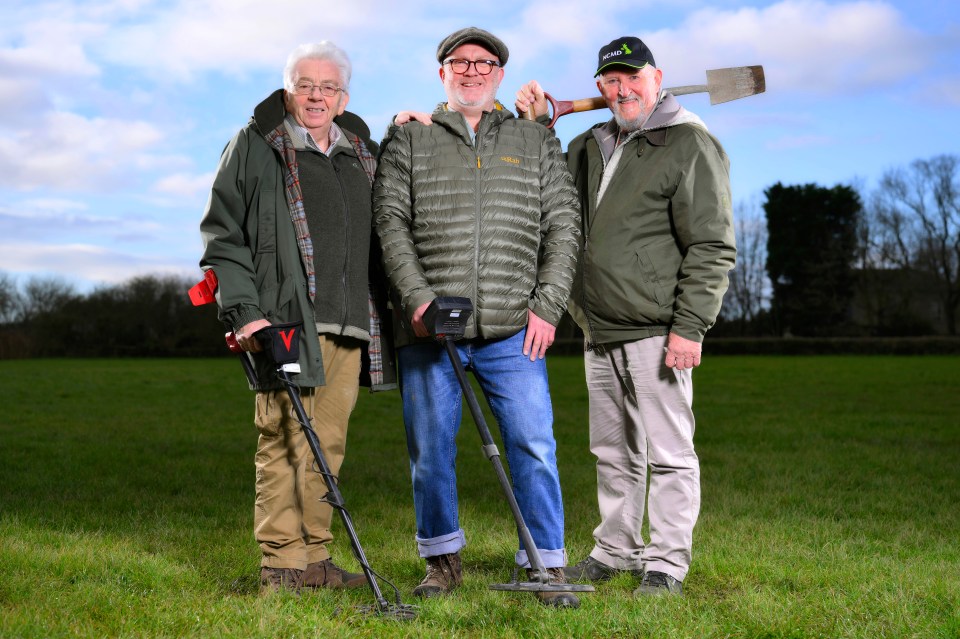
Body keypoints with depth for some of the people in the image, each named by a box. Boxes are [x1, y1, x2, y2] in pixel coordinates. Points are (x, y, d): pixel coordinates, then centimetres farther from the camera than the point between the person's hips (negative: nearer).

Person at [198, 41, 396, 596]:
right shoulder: (255, 147, 4)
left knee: (328, 446, 8)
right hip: (287, 322, -5)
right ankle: (281, 566, 2)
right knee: (286, 443, -6)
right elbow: (223, 236, -2)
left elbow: (381, 234, 29)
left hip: (351, 327, 5)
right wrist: (243, 311, -11)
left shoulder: (361, 155, 20)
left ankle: (315, 559, 16)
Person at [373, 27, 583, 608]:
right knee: (431, 447, 5)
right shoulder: (408, 141, 11)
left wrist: (547, 305, -3)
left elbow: (563, 228, 8)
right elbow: (391, 223, 3)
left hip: (513, 330, 0)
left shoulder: (537, 142, 13)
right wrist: (418, 297, -10)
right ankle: (443, 560, 21)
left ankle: (547, 566, 6)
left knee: (534, 444, -5)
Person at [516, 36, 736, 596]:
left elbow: (712, 247, -12)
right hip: (600, 334, 7)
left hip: (655, 333, -7)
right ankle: (616, 550, 28)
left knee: (668, 453, -2)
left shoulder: (691, 145, -6)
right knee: (613, 453, 16)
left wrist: (689, 326, -19)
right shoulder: (591, 145, 16)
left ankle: (667, 564, 6)